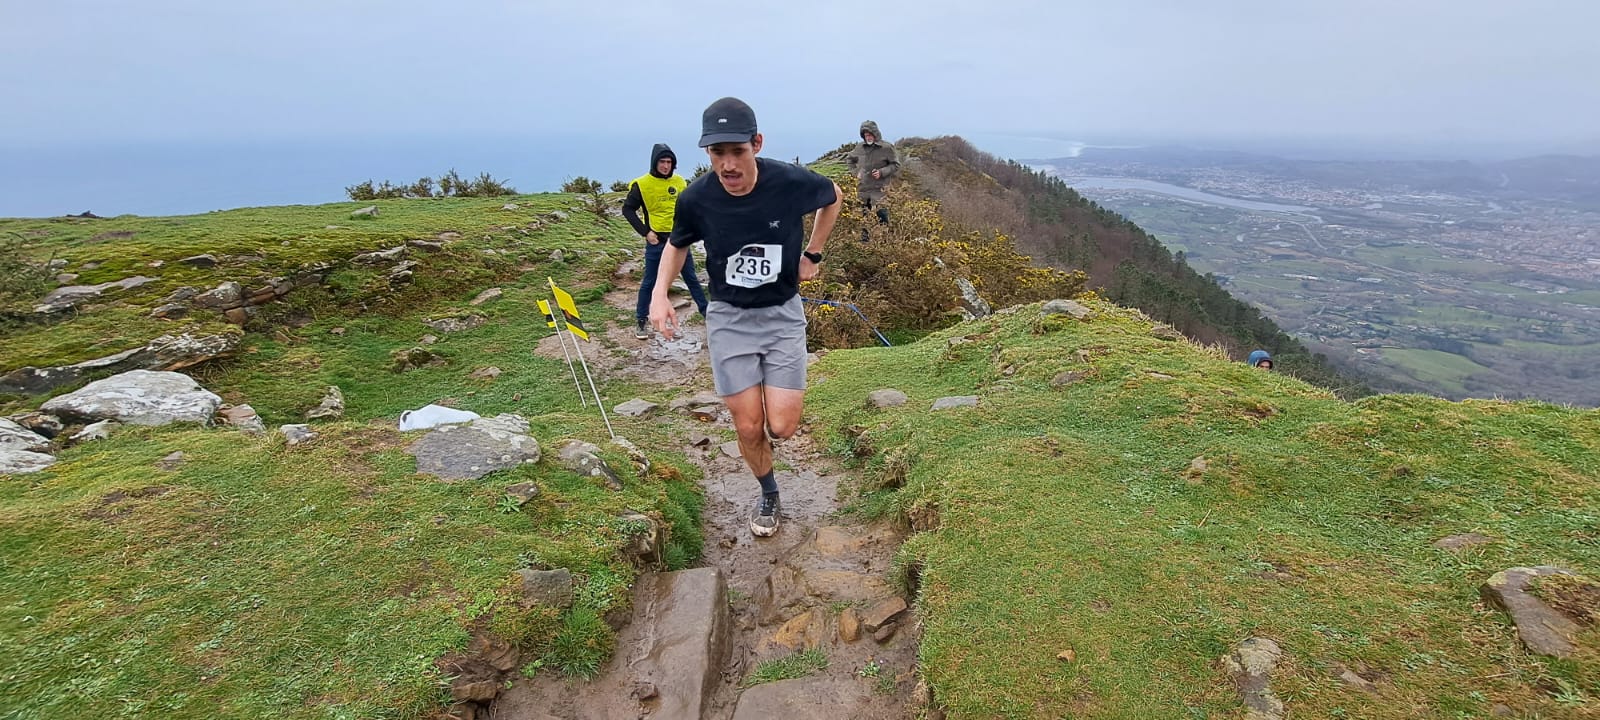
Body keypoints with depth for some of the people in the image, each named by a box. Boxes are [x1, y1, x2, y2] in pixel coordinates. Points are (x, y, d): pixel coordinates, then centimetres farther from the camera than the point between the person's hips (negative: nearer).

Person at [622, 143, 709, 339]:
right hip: (656, 241, -3)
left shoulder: (679, 182, 5)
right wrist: (645, 232, -11)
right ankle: (640, 321, 15)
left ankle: (707, 312, 19)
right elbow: (628, 209, -4)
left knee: (691, 278, 10)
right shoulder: (642, 184, -7)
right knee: (649, 282, 4)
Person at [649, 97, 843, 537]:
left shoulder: (792, 182, -18)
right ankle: (769, 495, 31)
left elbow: (833, 198, 7)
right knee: (748, 428, 1)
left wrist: (812, 255, 5)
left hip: (782, 314, 0)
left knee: (782, 427, -6)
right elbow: (677, 244, 8)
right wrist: (659, 292, -7)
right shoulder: (696, 199, -15)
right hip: (729, 318, 1)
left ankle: (776, 393, 32)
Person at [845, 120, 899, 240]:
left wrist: (882, 172, -13)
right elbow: (849, 159, 24)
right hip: (862, 188, 5)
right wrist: (855, 172, 9)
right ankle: (864, 238, 24)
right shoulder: (860, 147, 6)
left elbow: (896, 165, 0)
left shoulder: (886, 148, -6)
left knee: (881, 215, -11)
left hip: (879, 189, -4)